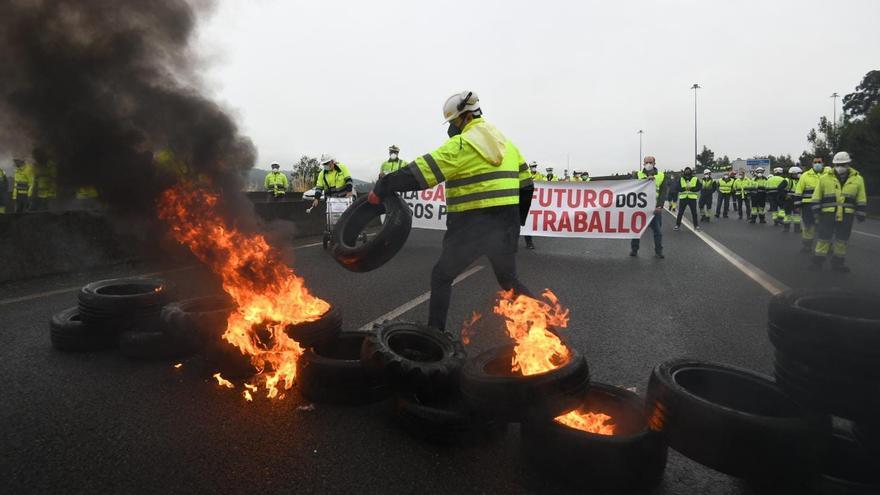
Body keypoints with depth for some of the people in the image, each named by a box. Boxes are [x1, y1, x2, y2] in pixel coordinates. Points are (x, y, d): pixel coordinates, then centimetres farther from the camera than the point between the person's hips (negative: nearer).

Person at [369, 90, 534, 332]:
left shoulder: (461, 145, -9)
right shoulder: (506, 143, 14)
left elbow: (419, 173, -15)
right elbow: (526, 186, 17)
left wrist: (382, 187, -8)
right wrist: (516, 221, 25)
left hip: (472, 225, -6)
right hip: (506, 224, 7)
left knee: (442, 276, 11)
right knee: (508, 279, 23)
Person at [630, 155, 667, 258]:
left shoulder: (661, 176, 5)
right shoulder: (638, 175, 5)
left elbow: (663, 192, -2)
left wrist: (659, 206, -15)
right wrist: (646, 179, -28)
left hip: (655, 208, 0)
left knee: (657, 230, 3)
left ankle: (658, 252, 13)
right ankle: (634, 250, 17)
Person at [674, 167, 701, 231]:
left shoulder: (695, 179, 2)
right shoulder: (680, 179, 4)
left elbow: (698, 188, -5)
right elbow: (678, 188, -3)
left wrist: (691, 188, -19)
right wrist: (684, 188, -19)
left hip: (692, 198, 0)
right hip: (683, 198, 1)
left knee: (694, 212, 5)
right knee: (680, 212, 3)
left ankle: (696, 225, 15)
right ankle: (677, 225, 11)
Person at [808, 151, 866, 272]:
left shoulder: (857, 179, 5)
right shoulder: (825, 178, -1)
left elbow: (861, 200, 9)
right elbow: (816, 197, 3)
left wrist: (860, 215, 6)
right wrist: (816, 212, -2)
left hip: (846, 216, 2)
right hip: (827, 215, -2)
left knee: (841, 240, 9)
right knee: (823, 239, 0)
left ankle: (837, 263, 19)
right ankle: (817, 262, 7)